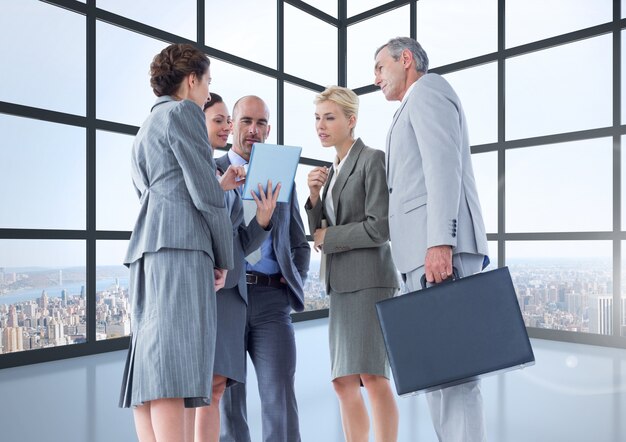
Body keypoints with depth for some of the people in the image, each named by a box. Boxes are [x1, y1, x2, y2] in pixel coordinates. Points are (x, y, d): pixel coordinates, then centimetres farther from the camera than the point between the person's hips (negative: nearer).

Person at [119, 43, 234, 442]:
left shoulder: (146, 129, 31)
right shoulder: (183, 112, 2)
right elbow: (205, 193, -7)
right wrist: (224, 258, 0)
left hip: (148, 245, 9)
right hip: (181, 243, -9)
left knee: (151, 365, 3)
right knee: (174, 362, -16)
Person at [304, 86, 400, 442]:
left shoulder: (373, 159, -5)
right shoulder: (334, 169, 19)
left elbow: (380, 228, -14)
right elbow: (320, 231, 17)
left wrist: (328, 237, -5)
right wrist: (314, 194, 2)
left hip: (369, 278, -8)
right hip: (341, 283, 8)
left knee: (372, 376, -9)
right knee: (344, 382, 8)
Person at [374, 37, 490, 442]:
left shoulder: (427, 89, 4)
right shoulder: (420, 107, 33)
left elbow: (444, 164, -12)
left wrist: (440, 241, -23)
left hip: (439, 245, -10)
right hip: (427, 249, 10)